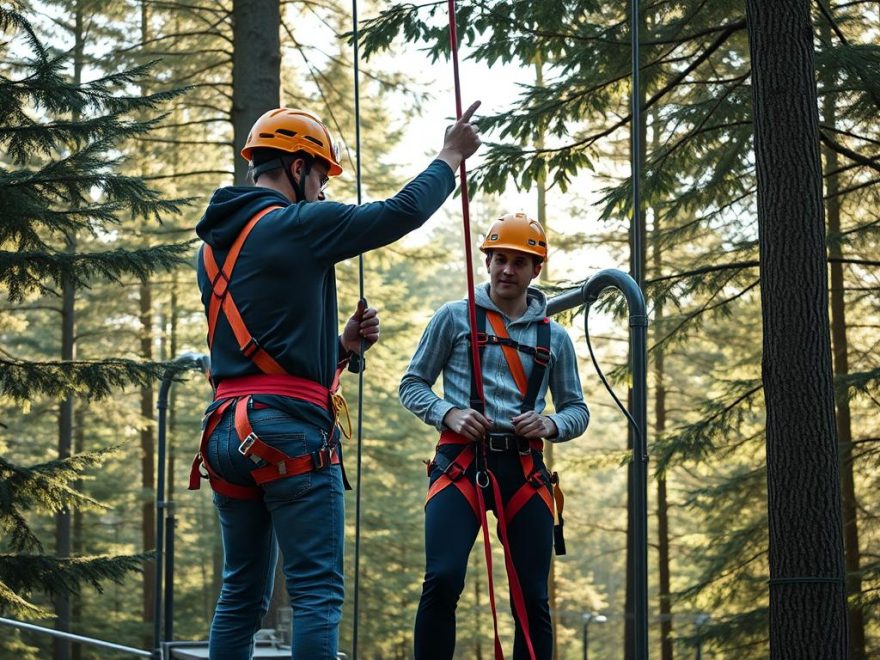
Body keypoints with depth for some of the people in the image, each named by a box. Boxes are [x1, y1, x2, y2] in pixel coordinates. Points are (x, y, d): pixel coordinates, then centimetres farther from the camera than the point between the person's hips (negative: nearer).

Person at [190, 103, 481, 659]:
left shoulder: (214, 246, 18)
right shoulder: (298, 225, -7)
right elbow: (403, 212, -2)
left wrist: (343, 344, 14)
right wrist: (451, 156, 13)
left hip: (228, 434, 8)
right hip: (292, 432, -8)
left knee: (242, 597, 12)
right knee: (318, 594, -8)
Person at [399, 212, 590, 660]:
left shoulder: (554, 337, 14)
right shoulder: (454, 318, 7)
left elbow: (577, 409, 17)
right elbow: (412, 384, 9)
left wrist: (550, 425, -6)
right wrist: (449, 414, -10)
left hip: (524, 469, 3)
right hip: (462, 461, -3)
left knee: (532, 599, 1)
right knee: (442, 581, -20)